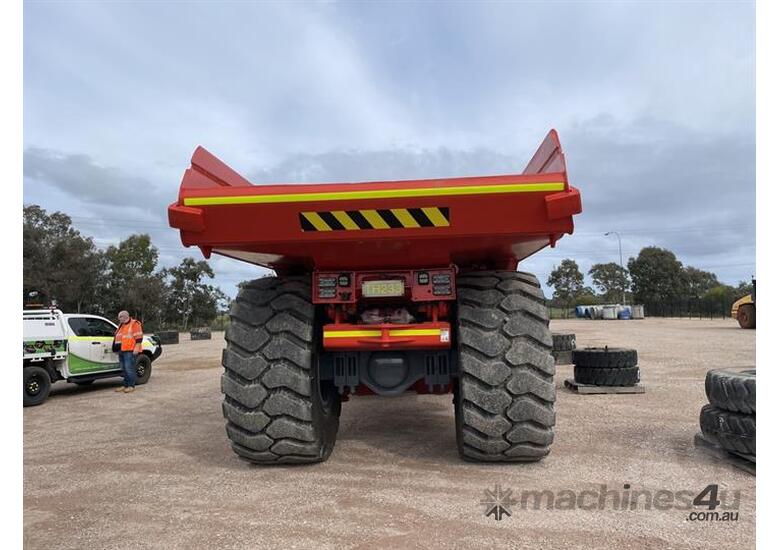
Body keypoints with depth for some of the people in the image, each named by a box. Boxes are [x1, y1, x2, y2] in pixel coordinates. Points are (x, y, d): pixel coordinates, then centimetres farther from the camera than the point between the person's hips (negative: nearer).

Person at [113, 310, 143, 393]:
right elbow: (118, 337, 33)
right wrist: (118, 349, 27)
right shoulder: (122, 325, 23)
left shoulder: (134, 324, -5)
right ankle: (125, 385, 17)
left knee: (129, 368, -11)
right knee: (124, 369, 11)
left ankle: (131, 386, -8)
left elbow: (139, 337, -12)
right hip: (122, 351, 9)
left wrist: (136, 348, -19)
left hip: (130, 351, -9)